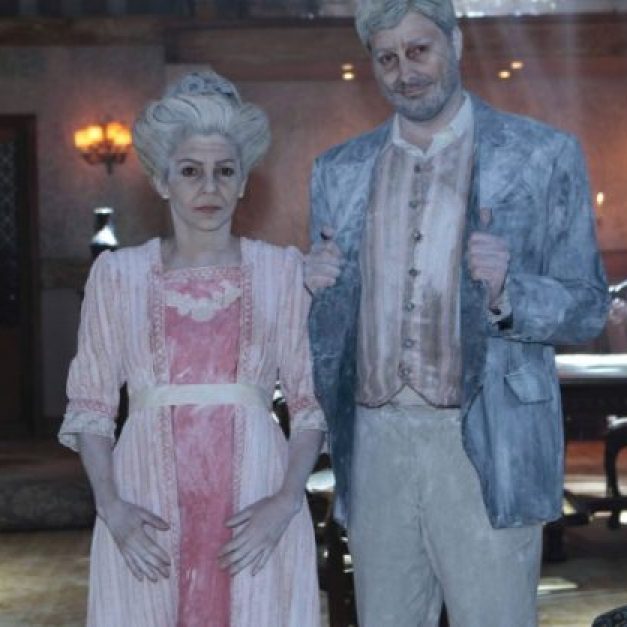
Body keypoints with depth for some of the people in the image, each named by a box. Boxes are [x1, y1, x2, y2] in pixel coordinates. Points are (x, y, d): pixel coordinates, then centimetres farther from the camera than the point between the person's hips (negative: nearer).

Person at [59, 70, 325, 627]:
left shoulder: (283, 270, 4)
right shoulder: (118, 274, 5)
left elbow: (313, 400, 4)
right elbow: (90, 405, 6)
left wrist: (287, 501, -9)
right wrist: (111, 507, -7)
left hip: (255, 503, 0)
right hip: (147, 506, 0)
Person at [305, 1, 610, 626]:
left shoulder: (543, 157, 1)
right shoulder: (340, 171, 12)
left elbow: (587, 308, 1)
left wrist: (505, 294, -19)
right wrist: (318, 287, -4)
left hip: (484, 450, -3)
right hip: (375, 445, 4)